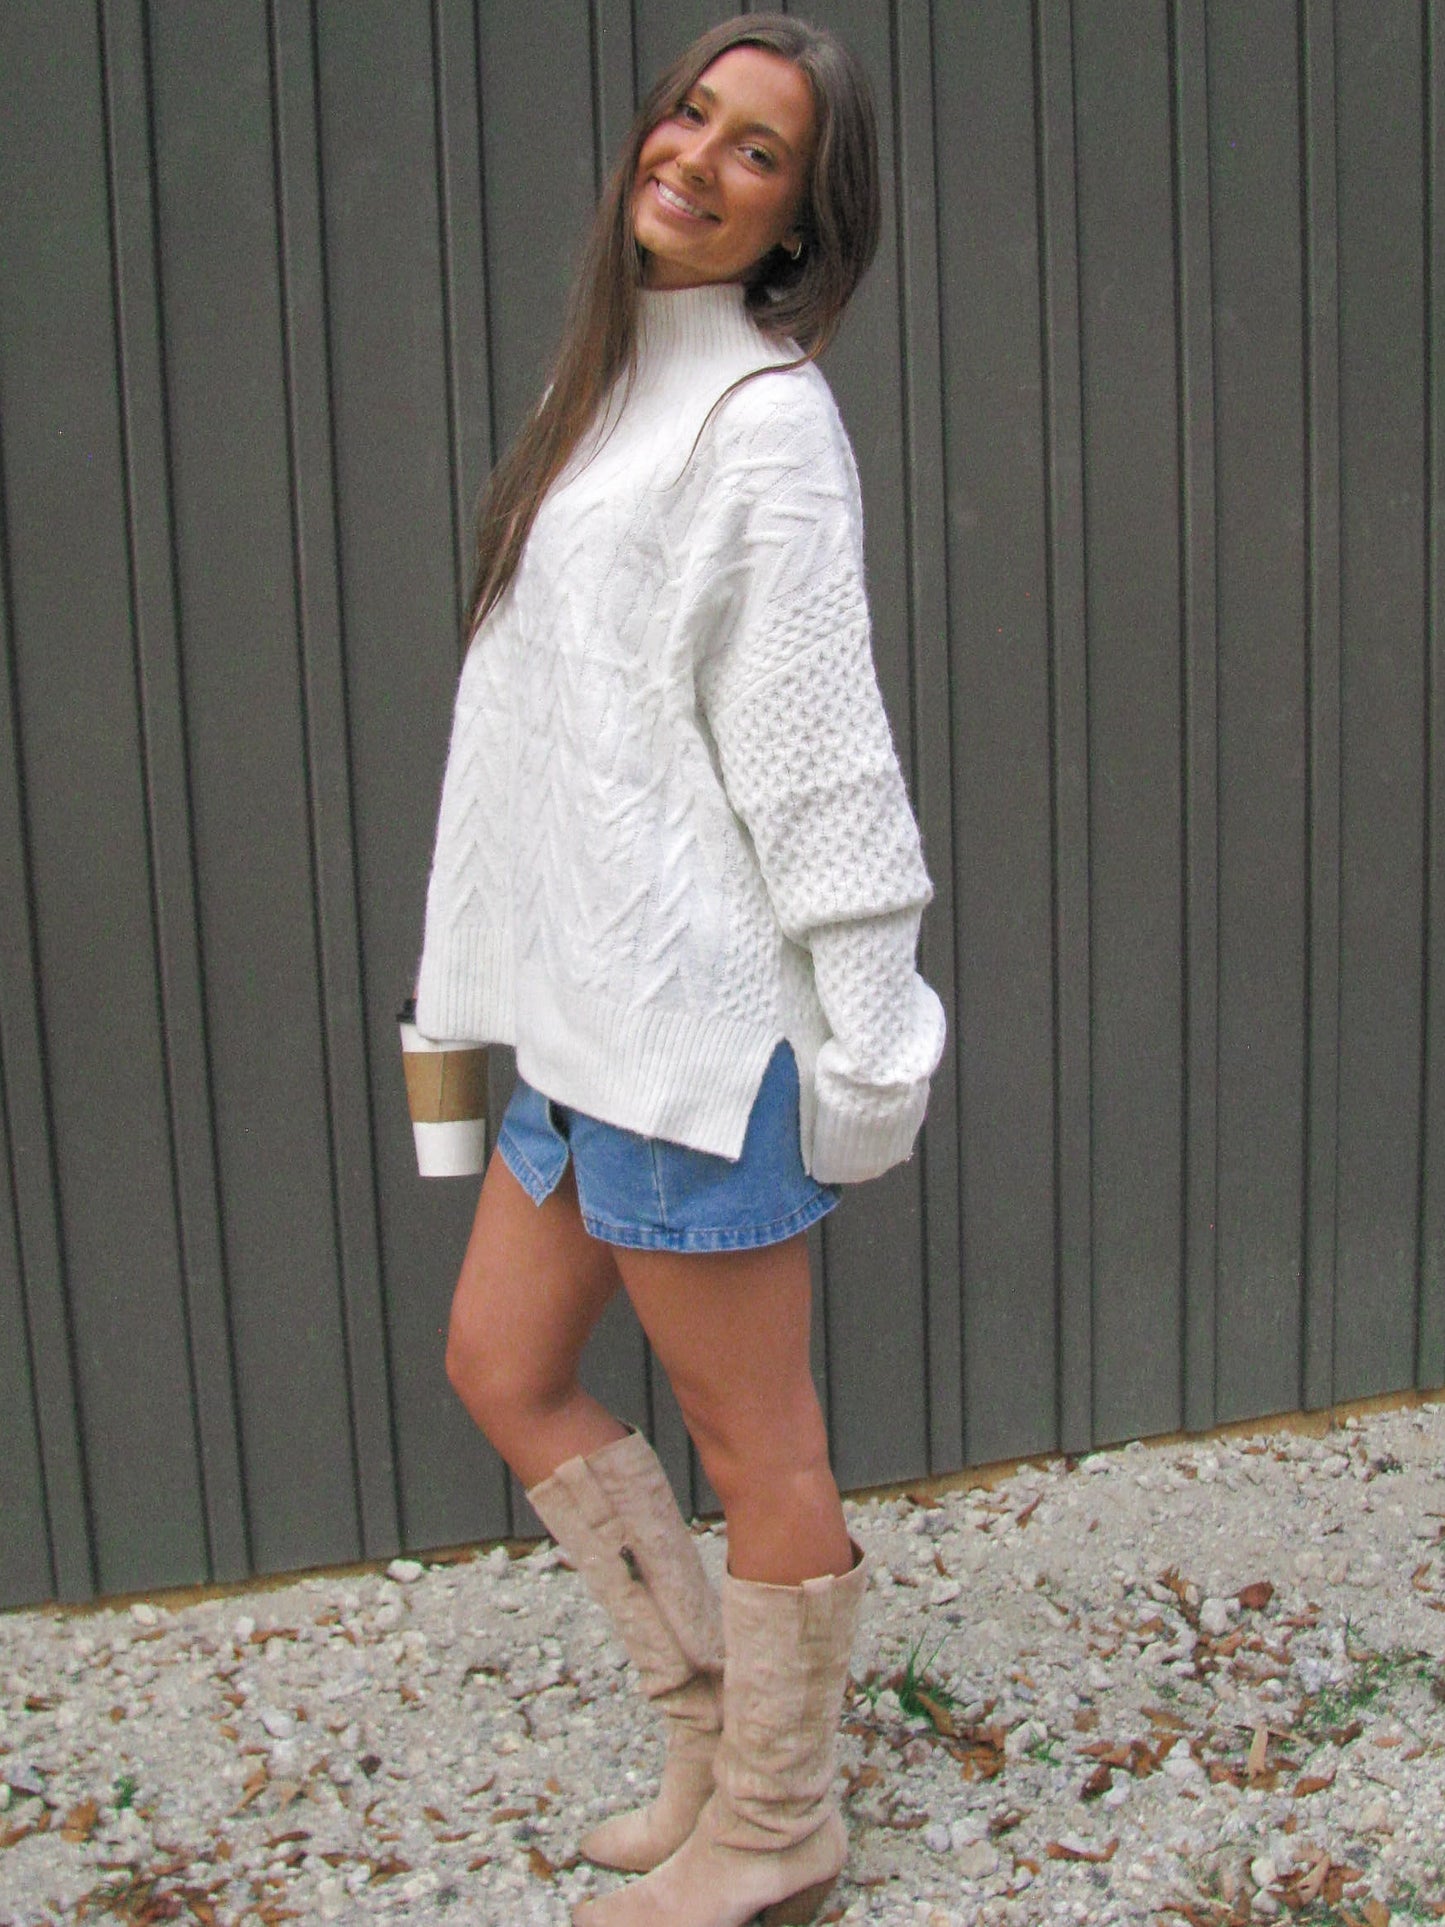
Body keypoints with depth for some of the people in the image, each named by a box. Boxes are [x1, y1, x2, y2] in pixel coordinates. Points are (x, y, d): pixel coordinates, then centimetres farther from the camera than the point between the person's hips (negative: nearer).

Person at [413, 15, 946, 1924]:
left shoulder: (764, 417, -13)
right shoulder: (613, 383, 15)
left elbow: (818, 750, -17)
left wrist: (869, 1039, -17)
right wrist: (501, 986, 19)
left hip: (695, 1014, -10)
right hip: (585, 1004, 10)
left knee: (754, 1443, 6)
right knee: (503, 1365, 19)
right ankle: (719, 1727, 34)